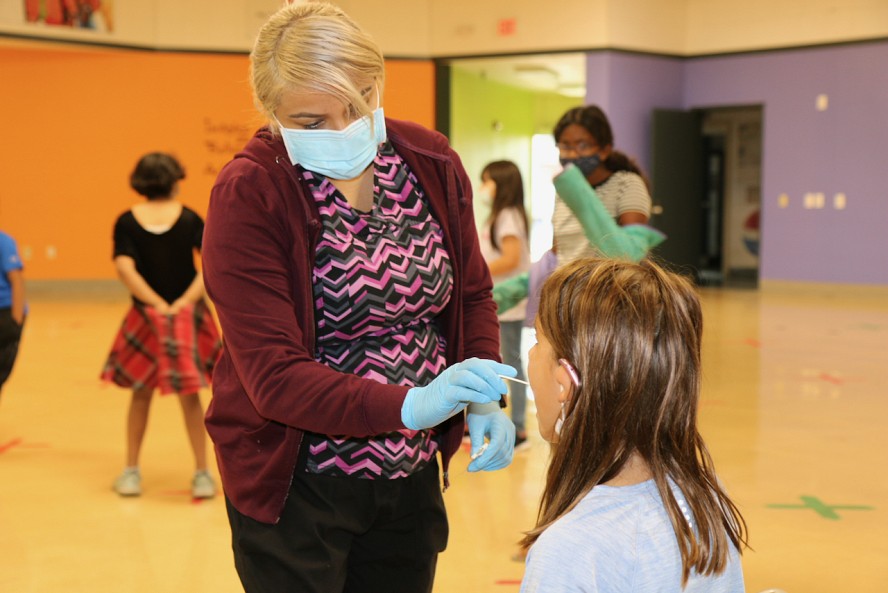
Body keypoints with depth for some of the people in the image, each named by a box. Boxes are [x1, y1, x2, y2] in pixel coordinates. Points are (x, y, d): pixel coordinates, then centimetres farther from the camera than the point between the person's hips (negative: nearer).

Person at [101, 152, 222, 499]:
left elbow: (125, 268, -14)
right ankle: (202, 474, 9)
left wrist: (158, 305, -13)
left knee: (141, 393, 16)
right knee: (189, 395, 9)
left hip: (147, 315, 0)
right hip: (188, 315, 0)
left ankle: (131, 471, 19)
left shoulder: (127, 221, -2)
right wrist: (185, 301, -15)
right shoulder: (189, 217, -2)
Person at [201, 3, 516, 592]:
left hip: (411, 475, 5)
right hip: (294, 486, -4)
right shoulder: (248, 196, -19)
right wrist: (410, 406, -38)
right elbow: (273, 377, -25)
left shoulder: (433, 163, -6)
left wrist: (483, 401, -10)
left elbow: (472, 295, 7)